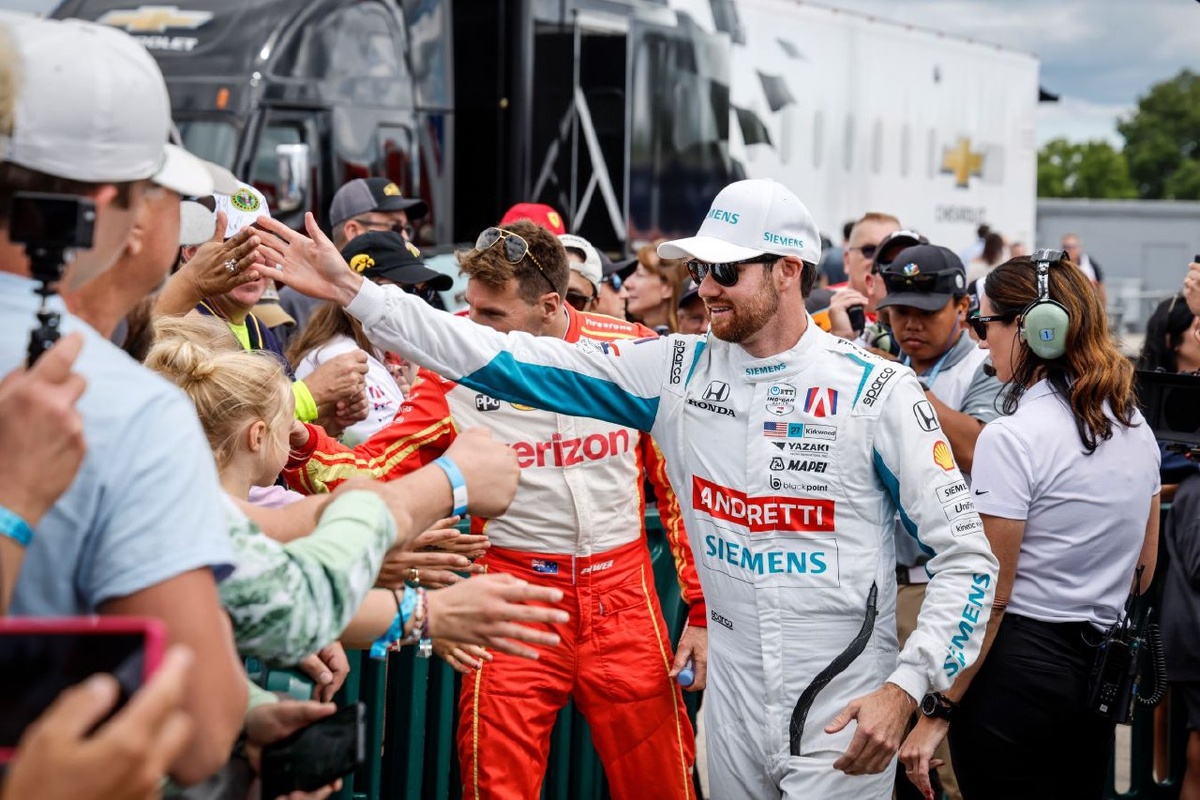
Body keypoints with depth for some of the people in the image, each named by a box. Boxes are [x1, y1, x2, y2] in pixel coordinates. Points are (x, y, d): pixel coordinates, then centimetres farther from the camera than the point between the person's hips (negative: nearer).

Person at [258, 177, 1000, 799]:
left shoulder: (876, 390, -10)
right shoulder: (680, 371, 0)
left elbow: (966, 555, -9)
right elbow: (516, 361, -5)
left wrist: (906, 688, -20)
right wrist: (353, 291, -10)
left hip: (845, 714, -4)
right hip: (733, 696, 4)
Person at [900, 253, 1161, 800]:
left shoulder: (1013, 436, -17)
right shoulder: (1134, 424, 6)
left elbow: (988, 598, -17)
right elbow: (1143, 568, 15)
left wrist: (939, 713, -12)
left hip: (1018, 667, -7)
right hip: (1102, 667, 8)